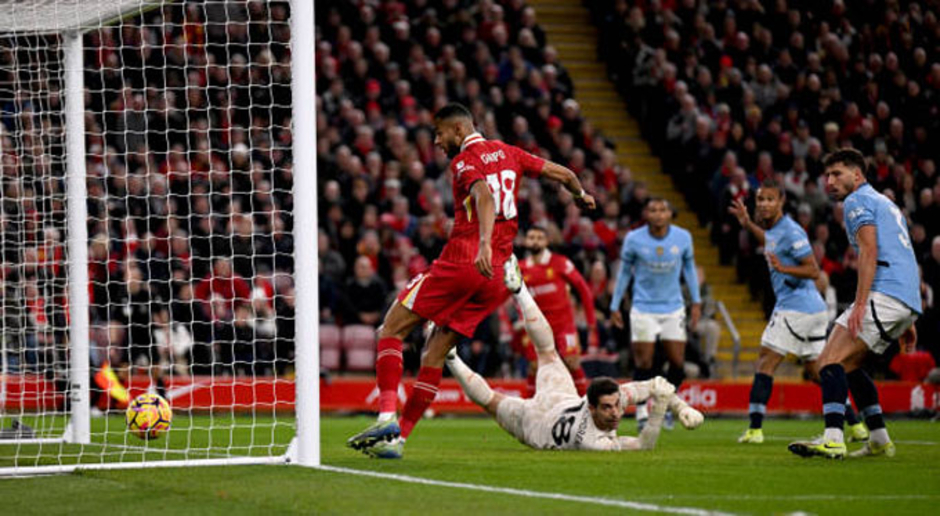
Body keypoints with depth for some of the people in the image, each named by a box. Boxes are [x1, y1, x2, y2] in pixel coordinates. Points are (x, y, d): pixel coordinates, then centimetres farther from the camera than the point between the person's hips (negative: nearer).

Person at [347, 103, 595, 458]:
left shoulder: (465, 160, -3)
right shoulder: (507, 153, 18)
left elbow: (485, 197, -23)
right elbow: (562, 173, 24)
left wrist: (484, 244, -38)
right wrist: (580, 196, 45)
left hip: (462, 261, -7)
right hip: (498, 275, 7)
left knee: (391, 330, 0)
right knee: (436, 353, 10)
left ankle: (387, 416, -16)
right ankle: (400, 436, 5)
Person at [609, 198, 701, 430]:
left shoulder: (683, 237, -4)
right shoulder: (634, 239, -7)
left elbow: (689, 268, 12)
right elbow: (624, 272, 5)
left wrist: (696, 302, 11)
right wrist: (615, 307, 7)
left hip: (673, 308, 2)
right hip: (643, 309, -2)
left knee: (678, 364, -1)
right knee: (643, 363, -6)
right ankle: (641, 411, 7)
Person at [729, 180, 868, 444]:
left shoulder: (791, 231, -14)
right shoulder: (774, 229, 14)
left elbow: (814, 271, -17)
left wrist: (783, 268, -30)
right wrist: (748, 224, 32)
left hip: (794, 307, -10)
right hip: (814, 308, 10)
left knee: (766, 362, -6)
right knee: (815, 369, 13)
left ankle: (755, 428, -10)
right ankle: (856, 425, 10)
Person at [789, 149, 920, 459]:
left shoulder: (857, 201, 0)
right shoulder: (885, 203, 29)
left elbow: (869, 252, -14)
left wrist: (860, 304, -22)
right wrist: (907, 322, 30)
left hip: (883, 295, -10)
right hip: (906, 303, 10)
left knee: (831, 360, -17)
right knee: (847, 364, 19)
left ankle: (832, 439, -34)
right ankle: (880, 441, 16)